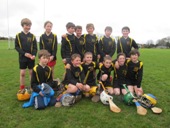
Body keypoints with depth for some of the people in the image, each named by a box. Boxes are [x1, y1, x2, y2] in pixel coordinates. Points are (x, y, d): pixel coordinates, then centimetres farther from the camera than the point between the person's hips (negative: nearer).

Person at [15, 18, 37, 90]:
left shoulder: (32, 36, 4)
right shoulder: (18, 35, 1)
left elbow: (35, 47, 2)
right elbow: (16, 47, -2)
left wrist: (34, 55, -16)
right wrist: (24, 53, -15)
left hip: (31, 57, 1)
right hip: (22, 57, -1)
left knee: (31, 72, 8)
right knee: (22, 73, 4)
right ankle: (22, 89, 18)